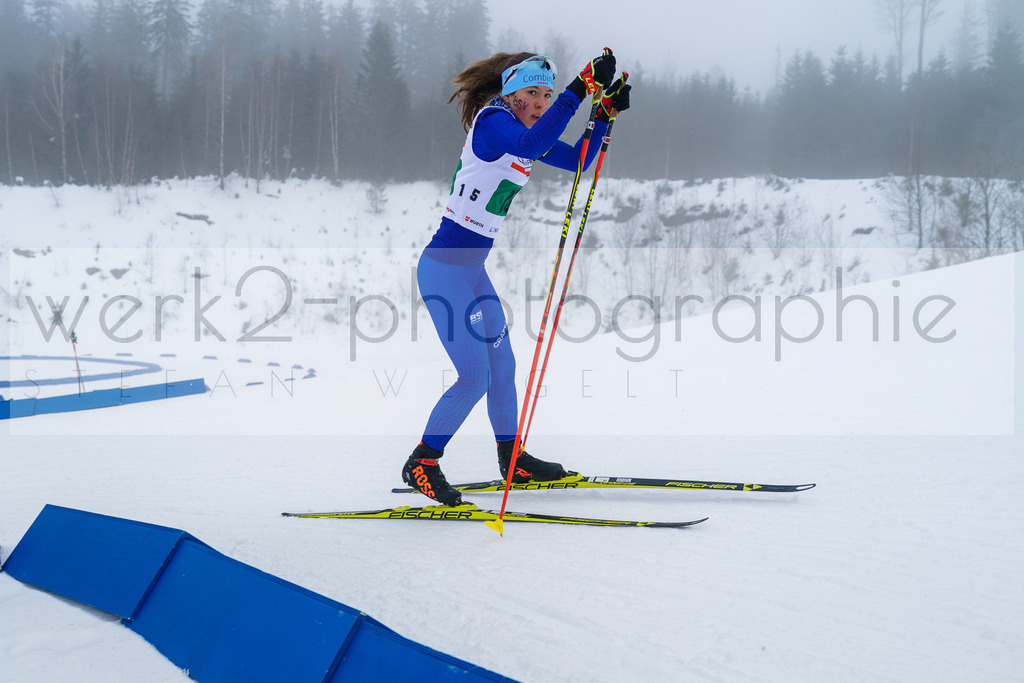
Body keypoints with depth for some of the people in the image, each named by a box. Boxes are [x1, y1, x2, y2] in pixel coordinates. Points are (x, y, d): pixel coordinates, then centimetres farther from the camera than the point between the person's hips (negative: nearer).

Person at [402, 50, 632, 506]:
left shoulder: (524, 131, 10)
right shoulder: (493, 120, -17)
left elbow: (578, 161, 18)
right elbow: (531, 146, -39)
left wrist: (605, 113, 5)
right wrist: (581, 87, -40)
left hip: (472, 267, 9)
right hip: (445, 267, -9)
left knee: (502, 364, 16)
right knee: (476, 376, -7)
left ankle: (512, 459, 31)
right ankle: (421, 464, 8)